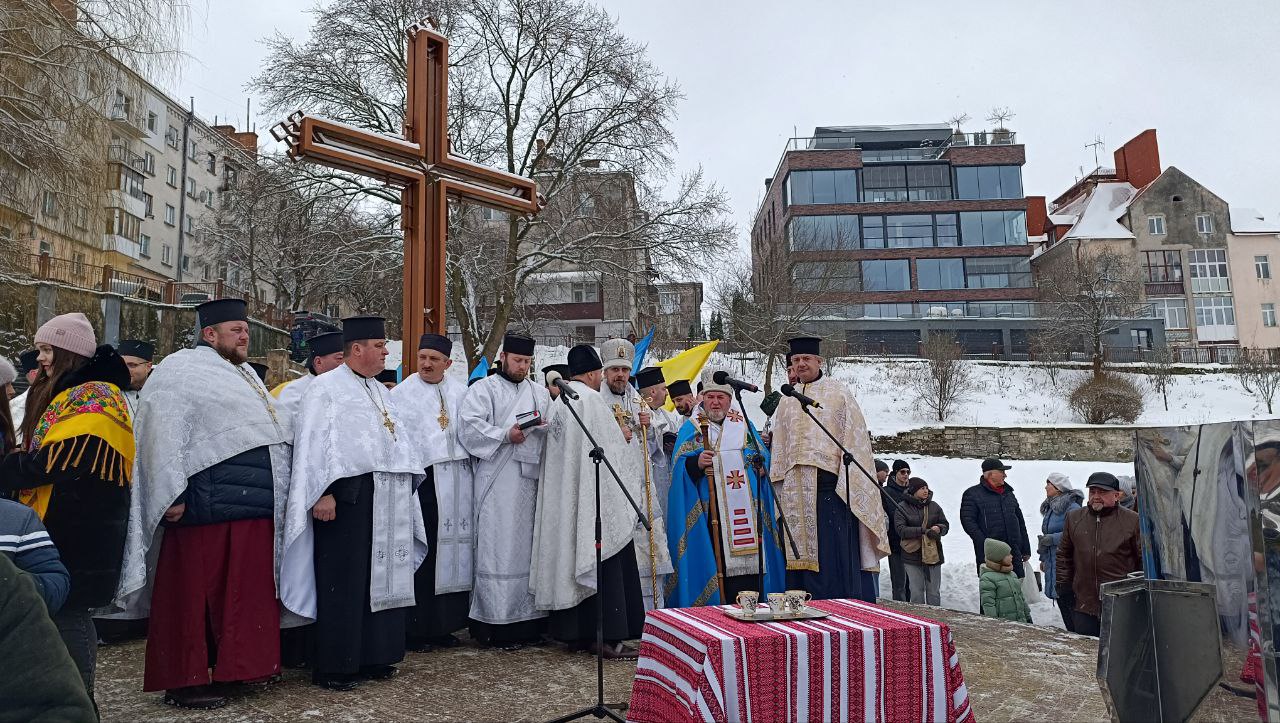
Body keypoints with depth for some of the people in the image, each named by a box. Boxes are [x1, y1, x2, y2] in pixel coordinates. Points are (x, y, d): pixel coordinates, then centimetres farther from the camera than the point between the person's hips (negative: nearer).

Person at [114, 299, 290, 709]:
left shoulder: (243, 374, 20)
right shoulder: (182, 370, -6)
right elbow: (163, 435, -14)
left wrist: (270, 496, 23)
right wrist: (173, 496, -20)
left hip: (253, 506, 8)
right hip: (209, 506, -8)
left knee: (246, 590, 13)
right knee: (194, 591, 1)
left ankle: (237, 666, 25)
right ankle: (185, 681, 12)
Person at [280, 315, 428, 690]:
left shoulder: (380, 391, 19)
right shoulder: (325, 388, -4)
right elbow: (314, 442, -12)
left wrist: (403, 485, 14)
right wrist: (323, 492, -20)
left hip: (385, 502, 8)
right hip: (346, 497, -7)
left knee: (382, 578, 10)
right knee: (343, 582, -1)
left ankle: (372, 655, 22)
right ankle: (333, 666, 10)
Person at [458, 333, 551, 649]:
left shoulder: (540, 393, 19)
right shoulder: (483, 389, 4)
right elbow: (469, 426, -9)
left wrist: (544, 428, -8)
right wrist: (506, 435, -16)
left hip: (531, 480, 5)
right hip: (496, 483, -5)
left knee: (529, 547, 7)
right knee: (498, 549, -5)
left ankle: (528, 618, 16)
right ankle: (496, 623, 2)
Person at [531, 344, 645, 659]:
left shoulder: (560, 401, 12)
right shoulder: (590, 399, -13)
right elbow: (609, 449, -13)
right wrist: (625, 436, 6)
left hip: (564, 499, 9)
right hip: (594, 496, -9)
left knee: (571, 556, 11)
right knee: (602, 561, -3)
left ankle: (576, 633, 18)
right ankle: (606, 636, -1)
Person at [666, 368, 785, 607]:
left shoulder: (744, 424, 17)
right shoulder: (691, 428, 9)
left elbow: (763, 457, 17)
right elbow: (680, 468, 0)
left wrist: (760, 465, -6)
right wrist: (697, 463, -21)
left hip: (746, 513, 2)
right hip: (709, 514, -2)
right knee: (716, 563, -8)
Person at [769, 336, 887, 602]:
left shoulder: (838, 391, 4)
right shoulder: (787, 402, 18)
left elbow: (855, 438, -2)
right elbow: (780, 450, 20)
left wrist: (849, 483, -11)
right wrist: (779, 480, 11)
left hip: (832, 487, -4)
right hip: (798, 490, 5)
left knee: (839, 556, -5)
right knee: (805, 557, 6)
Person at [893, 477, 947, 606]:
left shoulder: (934, 506, 7)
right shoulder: (901, 508, -5)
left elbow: (945, 525, 12)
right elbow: (901, 530, -15)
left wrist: (939, 528, -13)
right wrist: (923, 530, -23)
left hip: (933, 555, 3)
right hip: (913, 556, -3)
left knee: (934, 593, 10)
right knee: (917, 592, 3)